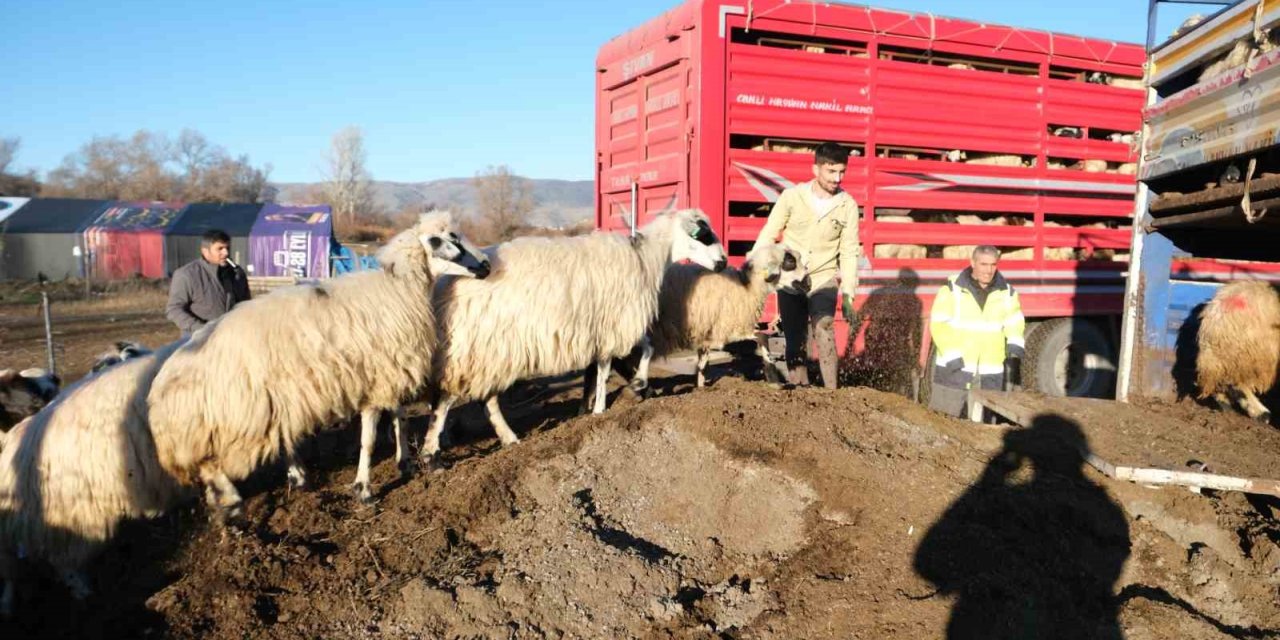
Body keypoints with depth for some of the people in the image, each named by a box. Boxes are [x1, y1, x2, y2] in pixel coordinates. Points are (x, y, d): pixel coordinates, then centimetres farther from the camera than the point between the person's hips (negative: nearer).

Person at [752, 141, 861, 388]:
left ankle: (831, 391, -19)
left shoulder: (847, 205, -5)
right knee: (795, 340, 7)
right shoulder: (792, 196, -7)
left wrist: (848, 293, -4)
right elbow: (768, 234, -1)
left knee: (824, 331, -21)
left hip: (823, 279, -1)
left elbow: (849, 252, -1)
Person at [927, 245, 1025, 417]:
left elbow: (1014, 323, 13)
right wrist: (951, 354, -16)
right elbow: (938, 324, -7)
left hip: (990, 375, 3)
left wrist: (1014, 344, -8)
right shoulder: (952, 289, -4)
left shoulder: (1007, 293, 9)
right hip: (954, 370, -3)